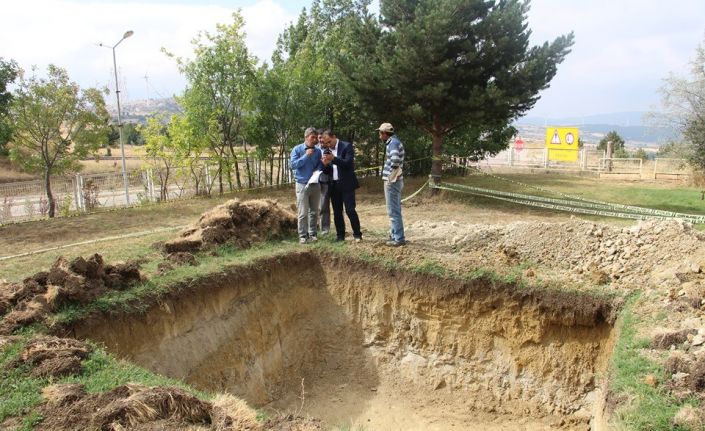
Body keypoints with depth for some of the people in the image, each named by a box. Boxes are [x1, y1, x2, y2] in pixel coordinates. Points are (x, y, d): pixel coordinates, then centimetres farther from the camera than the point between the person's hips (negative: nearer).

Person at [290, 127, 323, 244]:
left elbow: (321, 164, 10)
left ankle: (312, 234, 16)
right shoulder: (297, 149, -3)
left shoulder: (318, 151, 6)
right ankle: (302, 236, 1)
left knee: (314, 212, 8)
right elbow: (292, 164, -12)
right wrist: (306, 156, -16)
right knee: (303, 212, -4)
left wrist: (317, 170, -13)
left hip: (315, 184, 4)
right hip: (302, 185, -4)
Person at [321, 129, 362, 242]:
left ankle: (357, 234, 4)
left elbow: (348, 163, -16)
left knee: (350, 210, -8)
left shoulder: (347, 146, -5)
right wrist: (325, 164, -11)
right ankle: (340, 235, 15)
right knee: (337, 212, 8)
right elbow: (326, 171, 11)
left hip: (346, 184, -5)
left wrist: (333, 159, -27)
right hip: (334, 185, 5)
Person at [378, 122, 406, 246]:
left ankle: (399, 238, -3)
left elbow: (395, 161, -30)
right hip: (394, 181, 10)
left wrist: (391, 177, -20)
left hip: (392, 181, -10)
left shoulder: (393, 142, -14)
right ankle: (394, 235, 25)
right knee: (395, 210, 16)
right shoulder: (394, 142, 17)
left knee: (393, 211, -6)